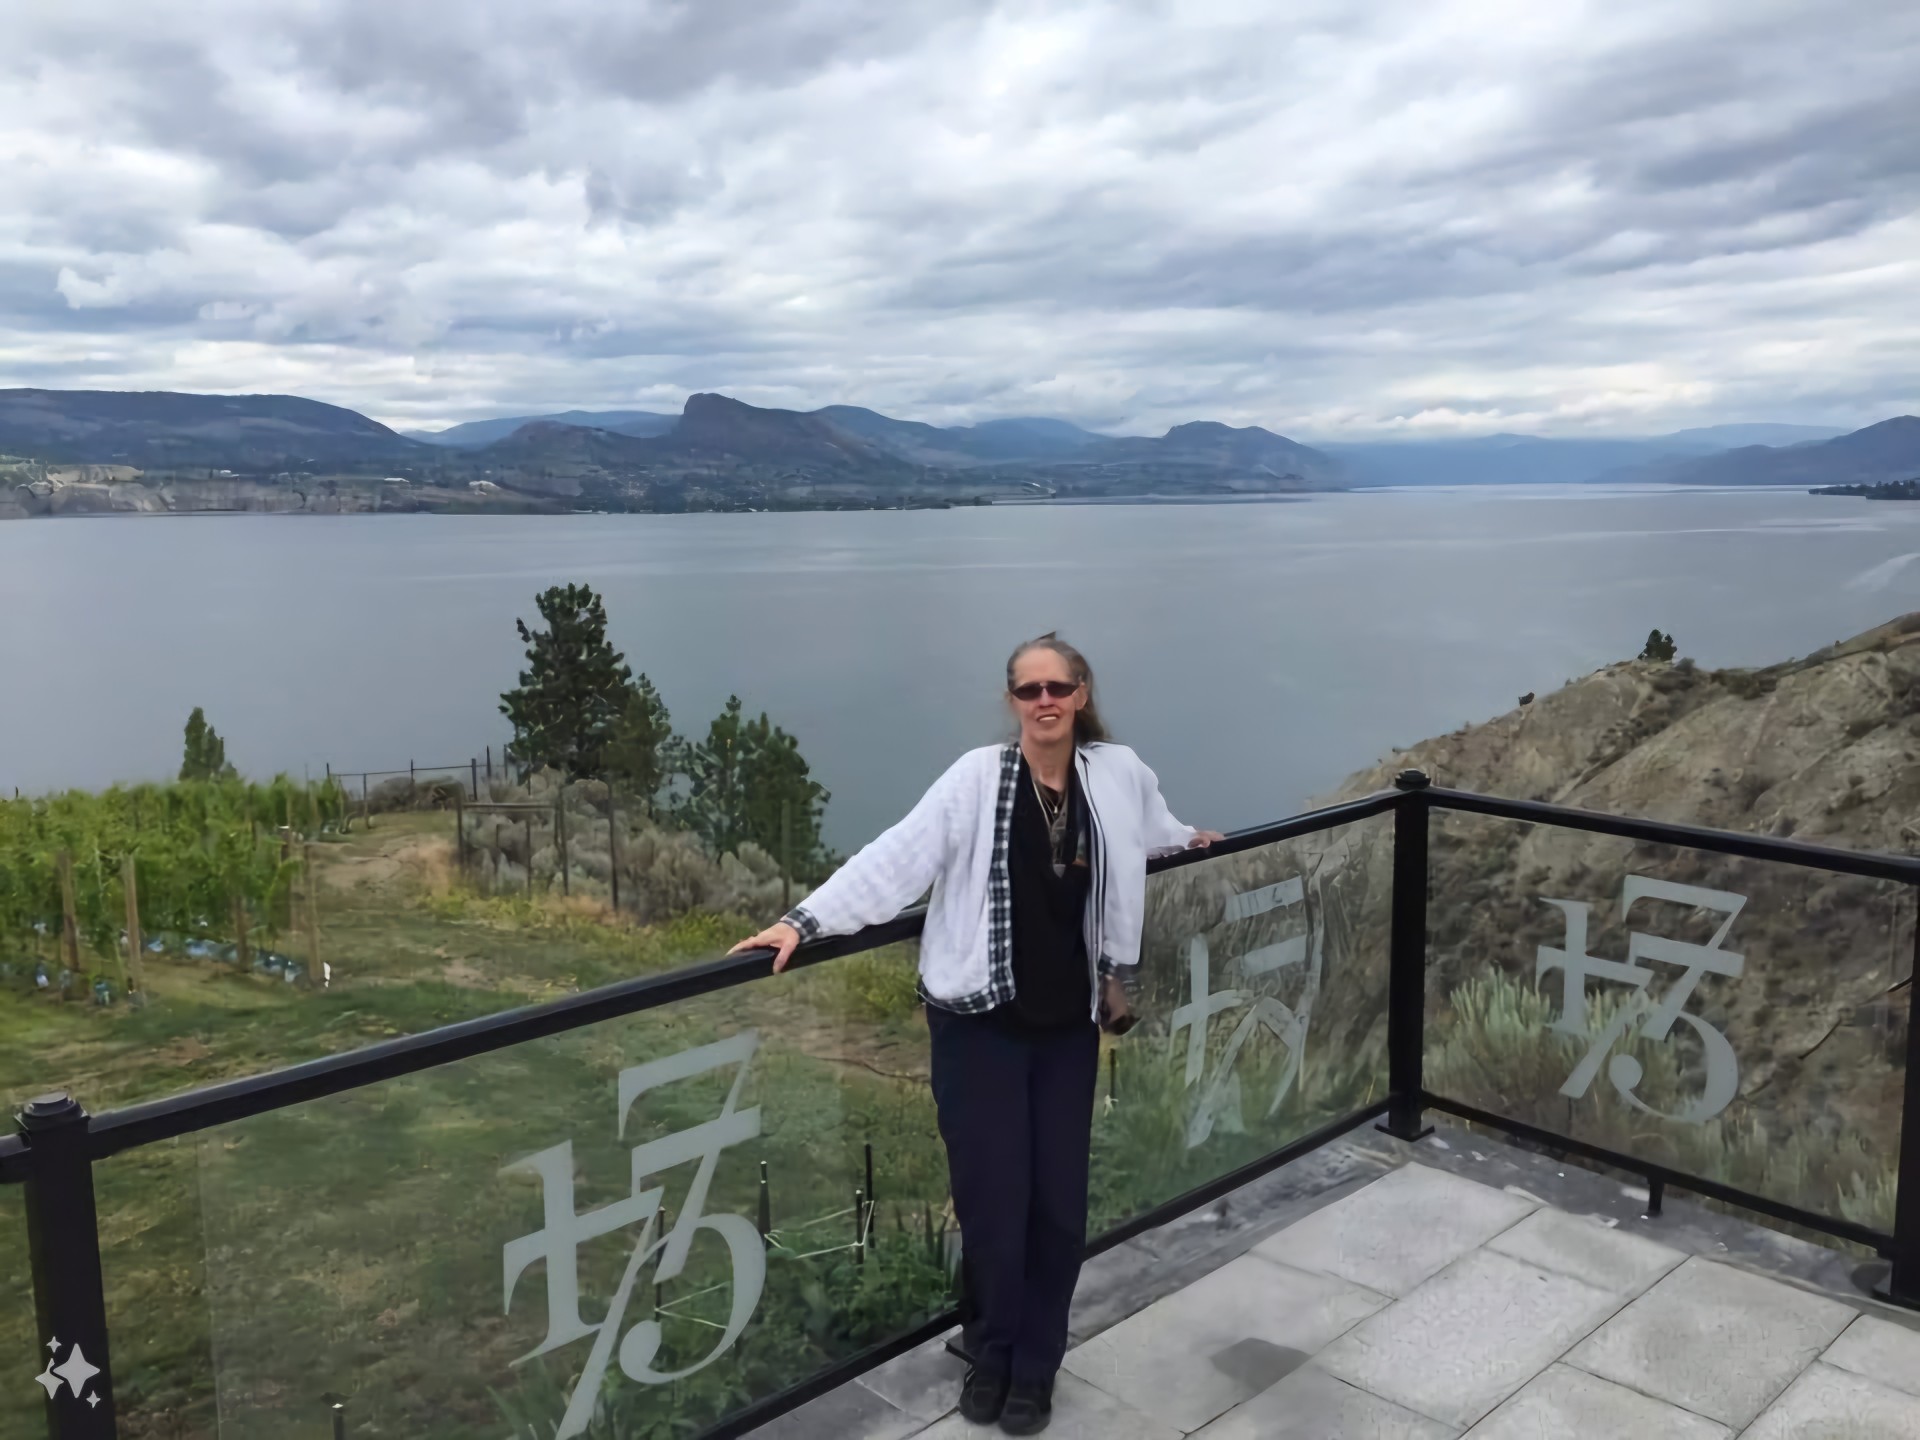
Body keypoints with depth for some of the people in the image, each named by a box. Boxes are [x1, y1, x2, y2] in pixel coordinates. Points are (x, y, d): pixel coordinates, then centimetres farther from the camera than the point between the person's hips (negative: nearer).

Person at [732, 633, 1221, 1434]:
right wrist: (806, 920, -26)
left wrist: (1188, 839, 43)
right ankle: (991, 1354, 28)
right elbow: (898, 858, -17)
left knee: (1059, 1201, 6)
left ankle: (1036, 1367, 29)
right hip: (981, 1022, -3)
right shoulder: (978, 777, -10)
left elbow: (1149, 829, 25)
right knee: (994, 1200, 1)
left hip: (1068, 1023, 3)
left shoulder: (1118, 773, 0)